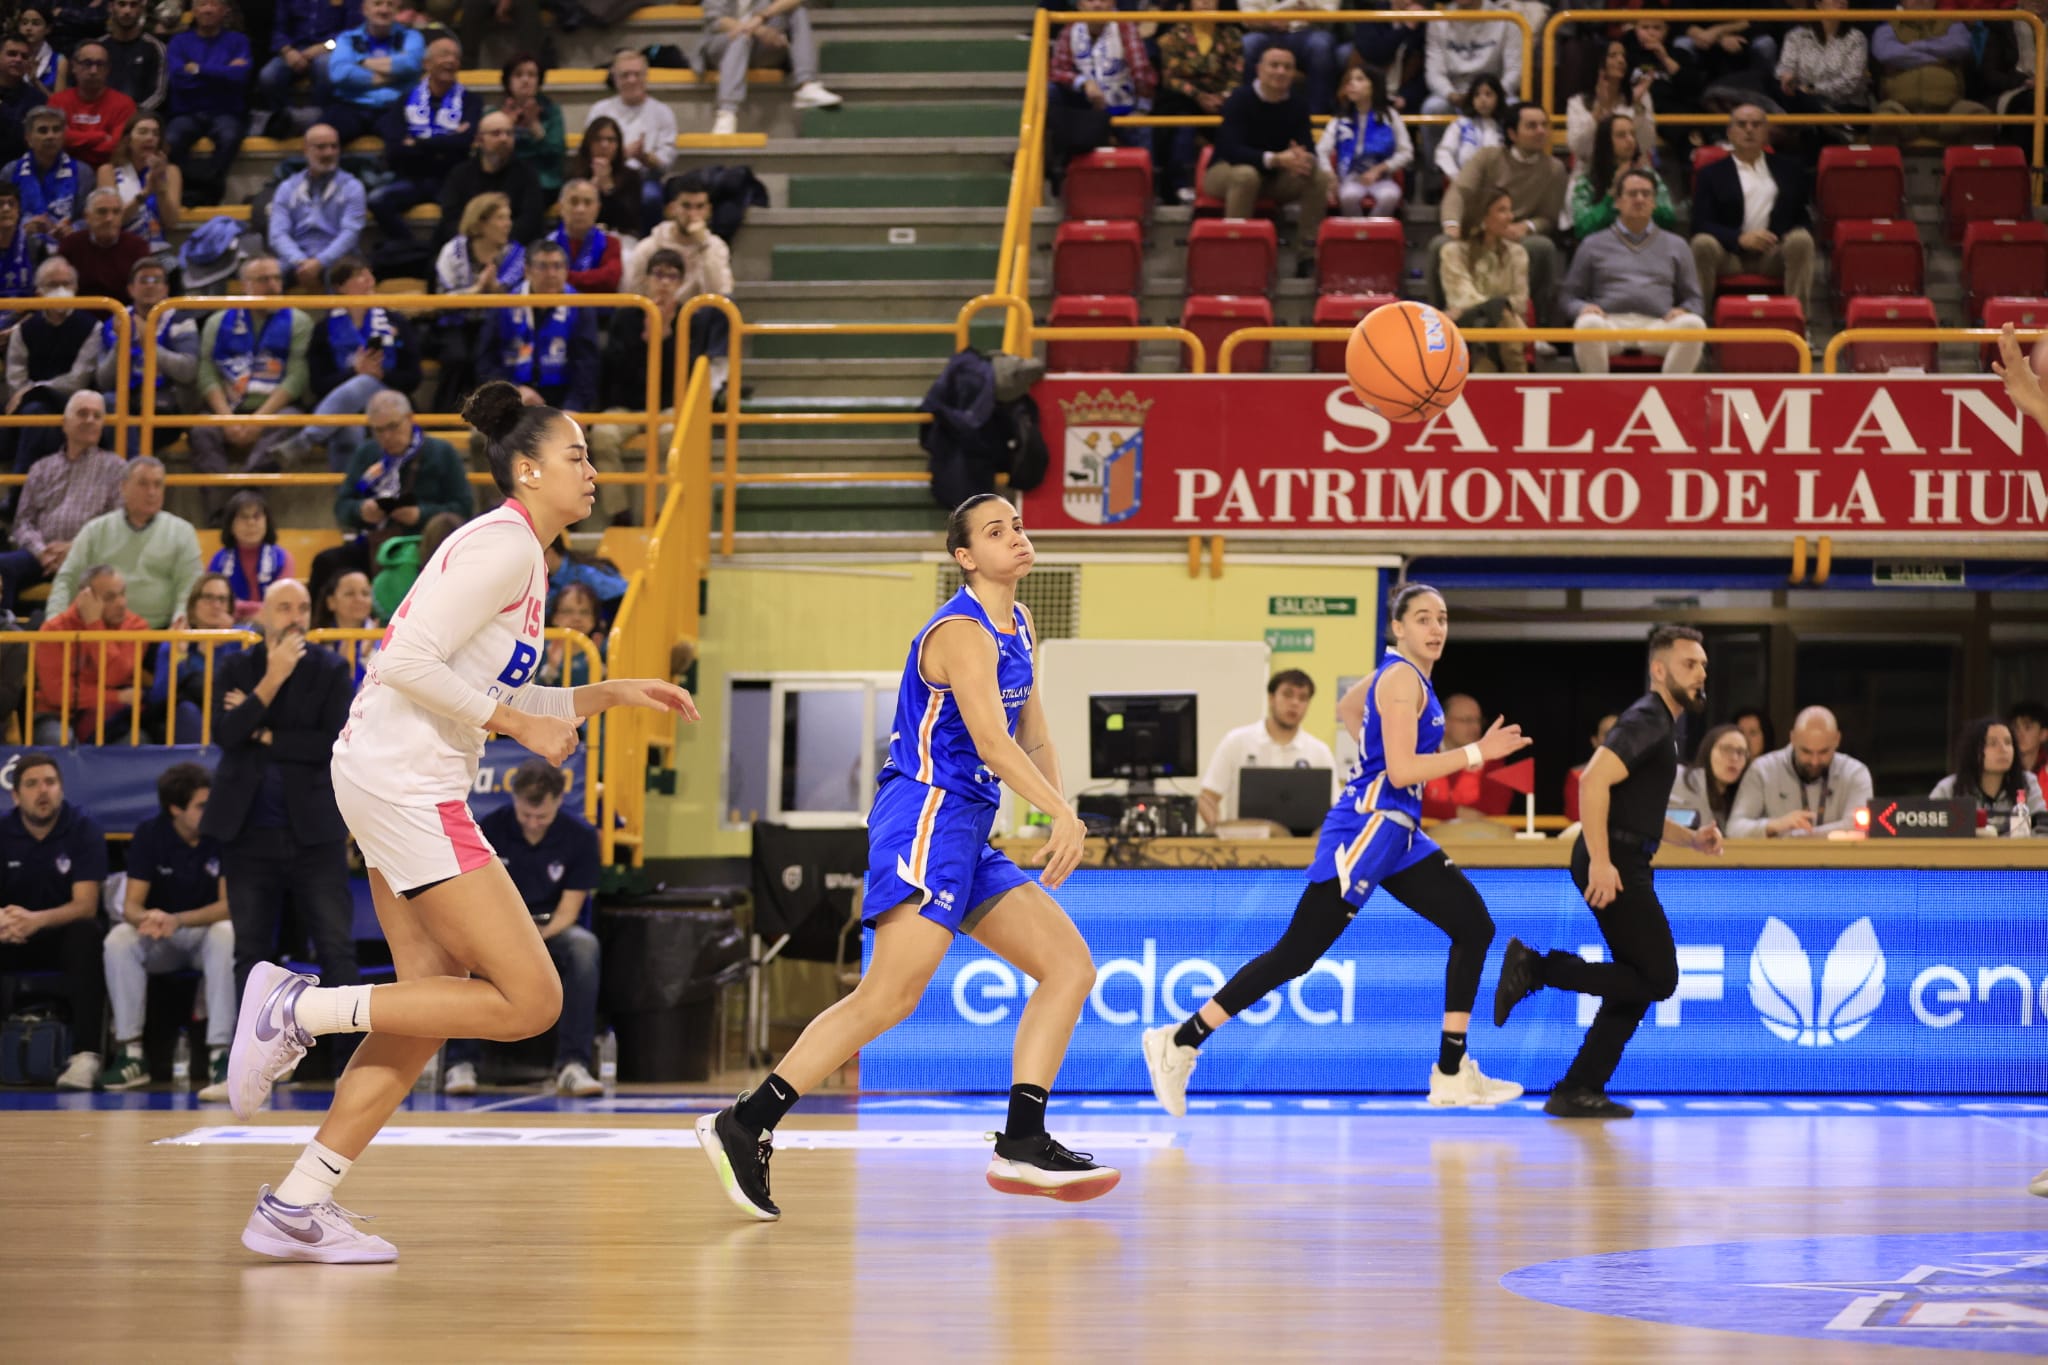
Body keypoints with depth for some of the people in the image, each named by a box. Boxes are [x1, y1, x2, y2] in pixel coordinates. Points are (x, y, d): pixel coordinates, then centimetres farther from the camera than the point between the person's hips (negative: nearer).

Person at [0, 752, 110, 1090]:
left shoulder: (83, 830, -10)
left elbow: (86, 905, -18)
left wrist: (37, 920, -38)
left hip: (64, 933, -2)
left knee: (86, 934, -36)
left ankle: (85, 1055, -43)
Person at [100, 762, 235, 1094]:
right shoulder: (150, 834, -10)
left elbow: (228, 904, -17)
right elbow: (131, 906, -13)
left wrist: (178, 920, -34)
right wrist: (149, 918, -39)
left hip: (205, 930, -1)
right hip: (159, 942, 2)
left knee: (225, 936, -36)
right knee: (118, 941, -29)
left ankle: (220, 1052, -36)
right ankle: (129, 1052, -25)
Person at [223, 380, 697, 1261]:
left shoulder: (517, 552, 18)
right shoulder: (504, 545, -12)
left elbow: (495, 694, 26)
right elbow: (409, 664, -20)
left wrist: (610, 694, 19)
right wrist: (516, 721, -14)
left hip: (403, 785, 10)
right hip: (406, 784, -10)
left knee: (434, 1003, 9)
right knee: (530, 999, -9)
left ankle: (296, 1207, 9)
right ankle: (299, 1009, -7)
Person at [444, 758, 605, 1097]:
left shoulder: (580, 835, -8)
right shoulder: (487, 830, -9)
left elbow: (568, 910, -8)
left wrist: (537, 936, -29)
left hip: (552, 930, 0)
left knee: (584, 945, -35)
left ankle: (573, 1064, -35)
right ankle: (460, 1062, -28)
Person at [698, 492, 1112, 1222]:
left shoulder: (1019, 627, 18)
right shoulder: (962, 632, -11)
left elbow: (1032, 736, 23)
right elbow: (990, 740, -23)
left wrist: (1059, 821, 11)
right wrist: (1064, 816, -26)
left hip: (966, 834, 10)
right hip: (925, 814, -10)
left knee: (1070, 965, 4)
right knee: (890, 995, -20)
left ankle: (1022, 1145, 0)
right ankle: (744, 1125, -18)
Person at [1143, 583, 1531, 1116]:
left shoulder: (1399, 674, 14)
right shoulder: (1401, 678, -13)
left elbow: (1345, 709, 33)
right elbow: (1402, 770, -21)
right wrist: (1476, 753, -20)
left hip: (1396, 832, 10)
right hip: (1367, 827, -10)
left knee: (1474, 926, 5)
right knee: (1298, 952, -11)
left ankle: (1453, 1073, 7)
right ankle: (1178, 1043, -6)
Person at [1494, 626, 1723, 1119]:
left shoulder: (1663, 726, 22)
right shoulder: (1647, 720, -10)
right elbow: (1594, 781, -23)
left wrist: (1691, 838, 16)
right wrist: (1600, 860, -28)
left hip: (1626, 867, 10)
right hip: (1613, 865, -10)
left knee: (1640, 984, 10)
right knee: (1658, 979, -11)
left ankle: (1578, 1091, 9)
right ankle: (1536, 967, -9)